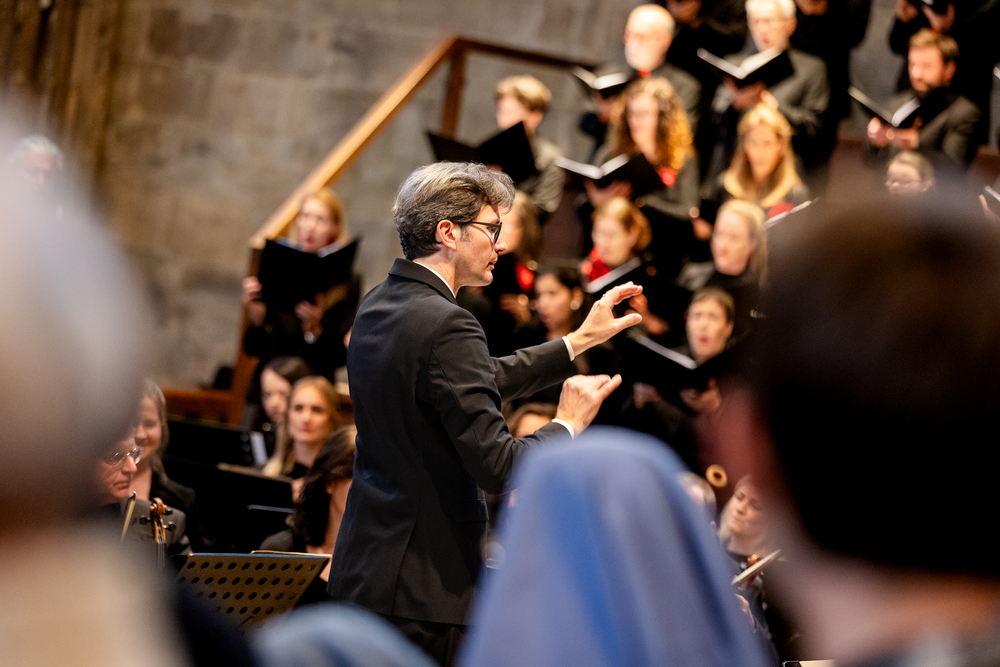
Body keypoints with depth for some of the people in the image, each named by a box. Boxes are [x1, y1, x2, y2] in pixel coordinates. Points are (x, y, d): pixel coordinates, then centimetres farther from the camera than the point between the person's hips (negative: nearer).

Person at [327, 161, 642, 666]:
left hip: (361, 567, 9)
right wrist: (568, 424, -5)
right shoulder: (445, 326, -20)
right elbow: (497, 467, -23)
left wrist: (581, 340, 25)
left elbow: (477, 385, 22)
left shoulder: (378, 307, 10)